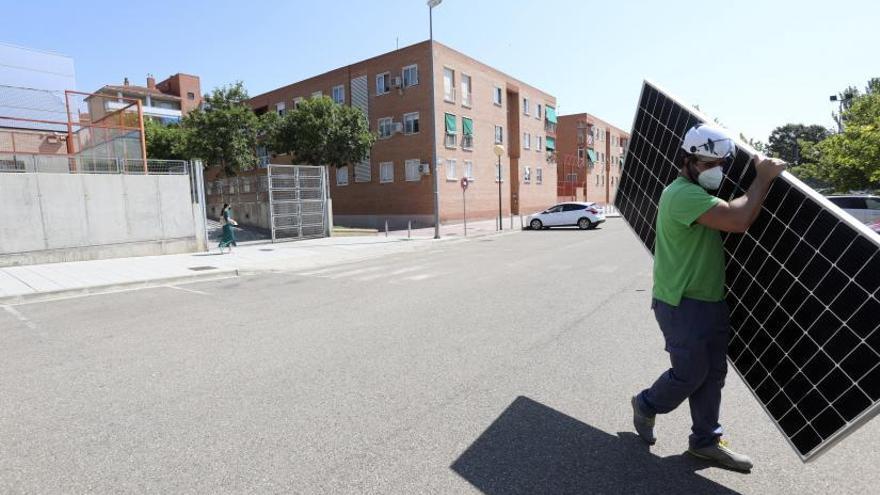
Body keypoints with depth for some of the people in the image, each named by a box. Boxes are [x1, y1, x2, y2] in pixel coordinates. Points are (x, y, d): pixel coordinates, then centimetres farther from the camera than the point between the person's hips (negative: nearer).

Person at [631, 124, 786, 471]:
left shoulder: (700, 194, 16)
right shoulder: (683, 194, -20)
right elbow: (738, 220, -29)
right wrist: (763, 177, -17)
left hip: (710, 302, 10)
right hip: (682, 305, -10)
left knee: (712, 374, 15)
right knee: (690, 374, 3)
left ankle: (705, 440, 29)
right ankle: (646, 404, 30)